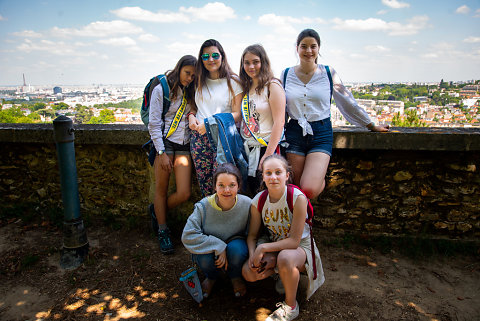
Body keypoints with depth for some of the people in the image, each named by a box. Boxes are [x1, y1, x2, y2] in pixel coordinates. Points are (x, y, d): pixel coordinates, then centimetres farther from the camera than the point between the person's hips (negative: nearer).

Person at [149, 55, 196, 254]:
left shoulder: (191, 92, 15)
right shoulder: (161, 90, 1)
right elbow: (154, 124, -4)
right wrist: (161, 153, -9)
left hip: (184, 146, 4)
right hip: (165, 142, -3)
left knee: (184, 193, -4)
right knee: (161, 189, 2)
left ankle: (157, 210, 26)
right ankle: (163, 232, 20)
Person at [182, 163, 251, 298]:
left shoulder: (247, 204, -20)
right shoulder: (204, 206, -23)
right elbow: (188, 236, -25)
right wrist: (218, 246, -31)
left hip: (235, 243, 0)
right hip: (209, 248, 0)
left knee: (236, 248, -33)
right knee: (205, 259, -33)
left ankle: (236, 278, 4)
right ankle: (211, 277, 8)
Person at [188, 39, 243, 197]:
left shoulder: (233, 81, 1)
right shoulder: (199, 82, 16)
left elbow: (237, 114, -3)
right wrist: (191, 116, 2)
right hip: (199, 136, 4)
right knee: (204, 181, 4)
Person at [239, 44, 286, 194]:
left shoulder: (272, 85, -9)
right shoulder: (246, 87, 12)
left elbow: (279, 122, -16)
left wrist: (268, 155, -20)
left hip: (266, 147, -6)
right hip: (247, 148, 6)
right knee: (250, 192, 10)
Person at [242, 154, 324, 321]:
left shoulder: (298, 198, -26)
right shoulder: (258, 201, -12)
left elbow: (294, 241, -25)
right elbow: (252, 235, -2)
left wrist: (263, 248, -30)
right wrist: (253, 254, -22)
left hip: (300, 246, -4)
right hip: (274, 245, 4)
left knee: (285, 258, -38)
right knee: (248, 272, -19)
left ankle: (291, 306, -8)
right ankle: (284, 272, 12)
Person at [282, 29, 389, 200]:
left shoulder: (328, 73, 4)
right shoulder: (286, 74, 6)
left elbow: (348, 102, 10)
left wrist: (371, 125, 15)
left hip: (321, 134, -2)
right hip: (295, 133, 2)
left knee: (309, 190, -18)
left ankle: (321, 179, 16)